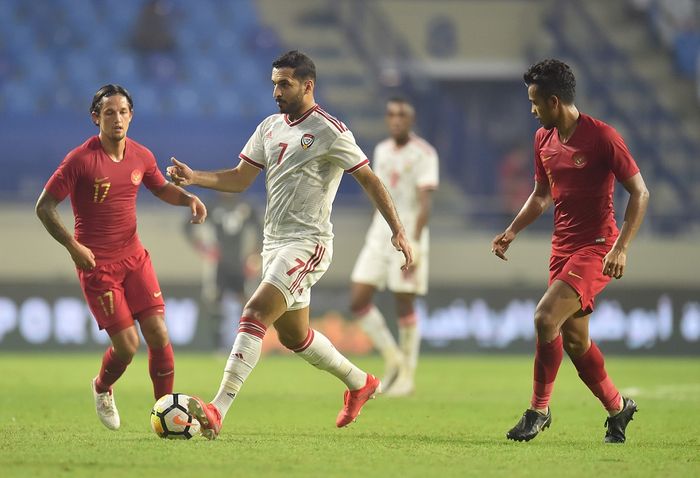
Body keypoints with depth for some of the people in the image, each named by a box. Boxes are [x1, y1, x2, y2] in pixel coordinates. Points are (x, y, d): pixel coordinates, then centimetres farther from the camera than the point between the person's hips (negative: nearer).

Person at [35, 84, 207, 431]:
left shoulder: (141, 156, 3)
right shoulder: (80, 160, -13)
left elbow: (161, 188, 23)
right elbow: (44, 206, -10)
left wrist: (189, 198, 1)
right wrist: (72, 245, -20)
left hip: (134, 257, 5)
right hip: (96, 264, -5)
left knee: (158, 334, -7)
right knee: (127, 344, -9)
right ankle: (102, 389, 24)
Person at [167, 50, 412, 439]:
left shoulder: (329, 131, -10)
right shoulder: (270, 127, 12)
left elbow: (369, 179, -6)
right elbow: (240, 179, 14)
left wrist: (398, 230, -11)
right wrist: (194, 178, -3)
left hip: (307, 243, -9)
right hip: (275, 243, 9)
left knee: (255, 316, -22)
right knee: (294, 335, 18)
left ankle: (218, 411, -30)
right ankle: (359, 383, 41)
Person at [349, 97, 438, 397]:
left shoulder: (424, 154, -10)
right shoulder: (382, 151, 12)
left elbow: (425, 203, -17)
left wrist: (414, 245, -26)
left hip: (410, 235, -6)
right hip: (379, 236, 6)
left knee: (404, 306, -2)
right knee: (358, 301, -4)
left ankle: (407, 374, 12)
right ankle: (392, 358, 12)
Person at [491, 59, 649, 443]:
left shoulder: (602, 137, -15)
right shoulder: (543, 139, 8)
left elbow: (640, 193, -12)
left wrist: (621, 247, -20)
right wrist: (512, 231, 9)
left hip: (597, 246, -8)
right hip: (563, 246, 8)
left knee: (546, 317, -22)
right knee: (574, 338, 10)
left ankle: (539, 409, -9)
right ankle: (617, 408, 29)